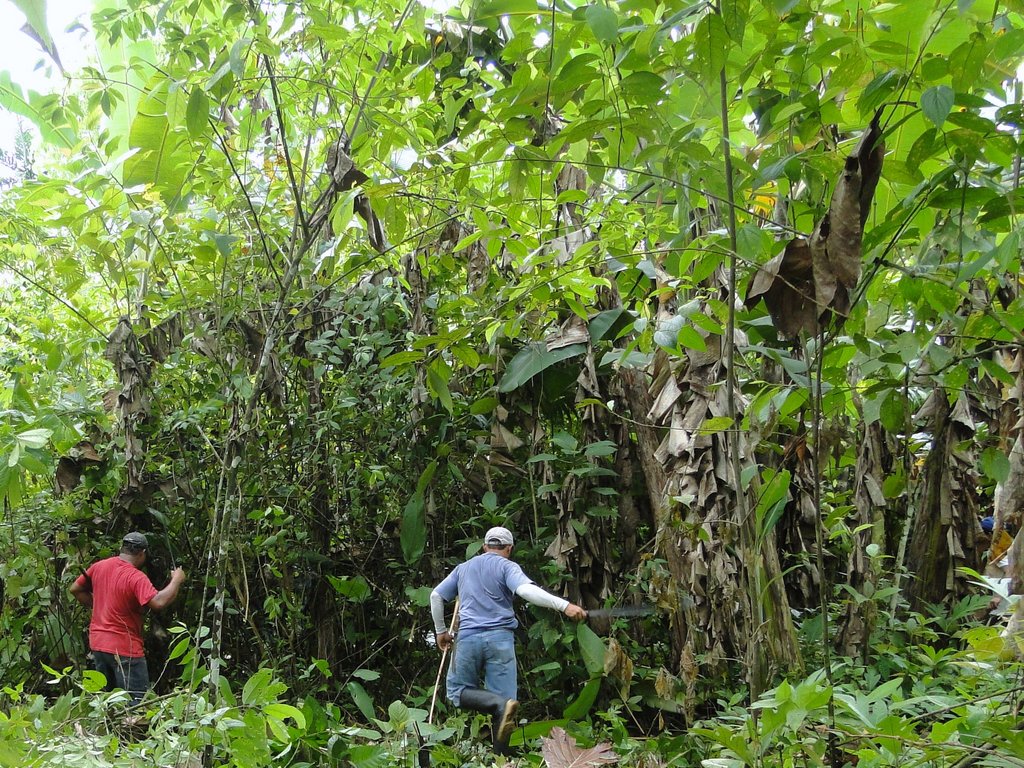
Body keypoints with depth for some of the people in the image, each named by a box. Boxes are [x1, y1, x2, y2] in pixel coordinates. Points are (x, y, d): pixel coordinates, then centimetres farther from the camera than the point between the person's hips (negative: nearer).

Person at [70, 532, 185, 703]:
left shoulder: (98, 567, 3)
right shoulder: (136, 578, -19)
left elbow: (75, 589, 16)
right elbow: (159, 602, -31)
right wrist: (176, 580, -18)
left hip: (98, 644, 8)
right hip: (124, 648, -8)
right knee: (137, 702, -6)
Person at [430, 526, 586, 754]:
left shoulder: (463, 568, 20)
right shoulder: (506, 566, 4)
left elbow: (436, 596, 23)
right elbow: (526, 589, -15)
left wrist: (441, 630, 34)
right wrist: (564, 606, -22)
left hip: (468, 637, 2)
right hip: (499, 637, -2)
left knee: (457, 691, 10)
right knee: (503, 697, 2)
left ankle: (500, 704, -19)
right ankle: (500, 758, -6)